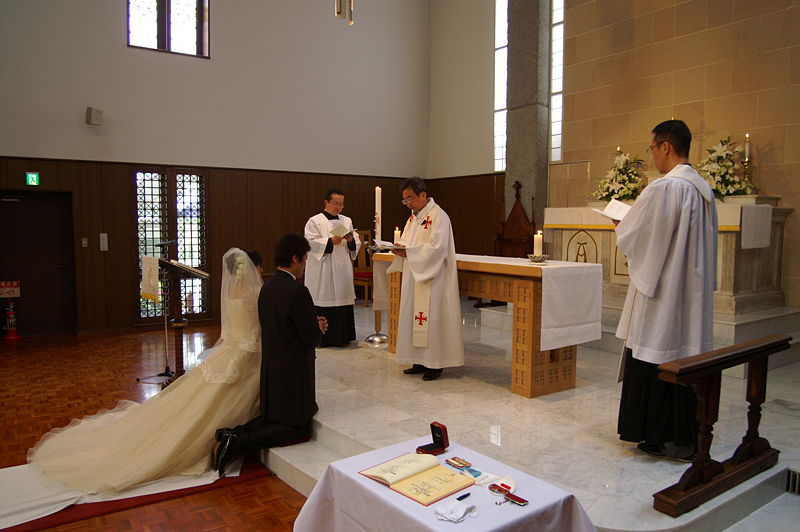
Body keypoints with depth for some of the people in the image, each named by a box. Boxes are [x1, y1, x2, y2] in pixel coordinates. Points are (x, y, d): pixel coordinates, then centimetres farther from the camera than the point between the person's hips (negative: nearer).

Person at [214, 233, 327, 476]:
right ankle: (239, 442, -8)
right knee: (298, 428, 5)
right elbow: (313, 337, -18)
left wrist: (314, 325, 8)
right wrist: (319, 328, 5)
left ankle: (235, 433, 3)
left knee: (273, 418, 25)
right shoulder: (297, 292, -22)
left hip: (271, 368, 9)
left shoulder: (267, 287, 6)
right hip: (292, 371, -9)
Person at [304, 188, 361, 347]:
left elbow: (357, 243, 12)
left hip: (343, 269, 5)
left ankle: (341, 336, 15)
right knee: (323, 301, -6)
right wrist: (330, 241, -21)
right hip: (322, 270, -5)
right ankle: (321, 337, 3)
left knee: (342, 299, 5)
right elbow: (311, 242, -11)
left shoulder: (347, 221, 15)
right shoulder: (314, 221, 1)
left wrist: (351, 240, -10)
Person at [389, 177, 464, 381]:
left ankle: (435, 364, 5)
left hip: (431, 278, -9)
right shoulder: (413, 218, 16)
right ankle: (420, 361, 18)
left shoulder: (438, 216, -12)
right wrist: (400, 249, -2)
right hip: (414, 277, 9)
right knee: (414, 317, 10)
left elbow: (437, 248, -21)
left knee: (431, 317, -5)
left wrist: (408, 252, -22)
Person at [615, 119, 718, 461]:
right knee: (687, 356, 13)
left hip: (662, 293, -8)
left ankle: (661, 437, 12)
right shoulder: (703, 189, 10)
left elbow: (633, 234, -13)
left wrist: (620, 226, 10)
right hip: (693, 292, 9)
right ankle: (686, 437, 22)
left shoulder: (665, 187, -17)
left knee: (657, 362, 2)